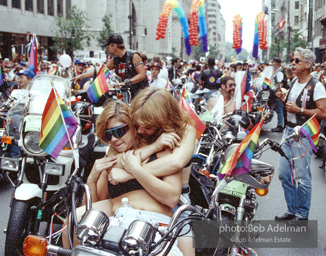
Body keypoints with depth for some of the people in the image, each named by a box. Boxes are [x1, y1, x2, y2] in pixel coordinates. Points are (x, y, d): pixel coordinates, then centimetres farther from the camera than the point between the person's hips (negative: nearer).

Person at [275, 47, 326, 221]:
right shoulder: (293, 82, 14)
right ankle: (292, 210, 24)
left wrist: (299, 110, -20)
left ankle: (302, 215, 11)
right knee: (284, 174, 10)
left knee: (301, 177, -3)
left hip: (303, 135, -8)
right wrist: (283, 100, 5)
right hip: (288, 131, 8)